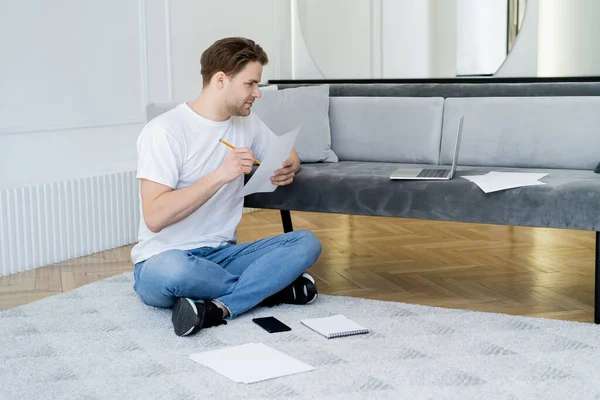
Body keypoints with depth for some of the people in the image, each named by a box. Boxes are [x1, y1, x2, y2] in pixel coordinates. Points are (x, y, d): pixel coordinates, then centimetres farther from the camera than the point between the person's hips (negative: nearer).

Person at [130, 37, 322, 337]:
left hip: (222, 254, 6)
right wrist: (219, 175, -28)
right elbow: (155, 217, -21)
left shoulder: (247, 122, 8)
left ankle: (217, 308, -28)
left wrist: (288, 168, 0)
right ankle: (271, 287, -18)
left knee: (307, 242, -16)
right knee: (173, 268, -42)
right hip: (162, 260, -6)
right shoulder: (164, 131, -13)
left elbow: (289, 155, 26)